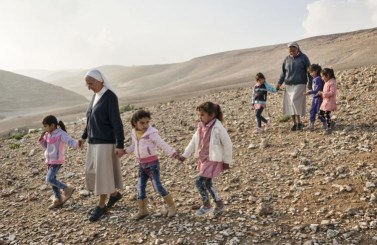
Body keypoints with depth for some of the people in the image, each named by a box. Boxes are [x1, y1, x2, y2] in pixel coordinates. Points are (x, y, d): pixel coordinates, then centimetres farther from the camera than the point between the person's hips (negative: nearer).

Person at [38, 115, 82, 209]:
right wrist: (41, 139, 1)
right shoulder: (47, 135, 6)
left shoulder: (61, 134, -16)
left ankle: (67, 189, -2)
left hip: (57, 161, -8)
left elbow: (71, 142, -27)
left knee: (49, 179, -19)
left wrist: (78, 143, -48)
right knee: (52, 180, 13)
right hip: (49, 161, 8)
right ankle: (58, 199, 26)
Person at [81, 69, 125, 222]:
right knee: (92, 172, 15)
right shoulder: (96, 95, 10)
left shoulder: (110, 97, -16)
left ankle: (101, 206, 15)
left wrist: (120, 145, -21)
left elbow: (117, 123, -19)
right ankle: (114, 194, 32)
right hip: (94, 141, 9)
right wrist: (84, 136, 25)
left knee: (103, 174, -1)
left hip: (106, 142, -9)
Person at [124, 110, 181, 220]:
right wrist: (124, 151, 17)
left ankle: (171, 206, 9)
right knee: (140, 187, 6)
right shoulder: (134, 133, 5)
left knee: (157, 185, -6)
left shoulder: (152, 133, -15)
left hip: (152, 163, -6)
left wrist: (175, 154, -23)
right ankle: (142, 210, 20)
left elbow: (163, 145, -17)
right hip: (142, 164, 6)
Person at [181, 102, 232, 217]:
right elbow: (194, 141, 12)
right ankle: (219, 204, 34)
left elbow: (227, 144, -14)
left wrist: (227, 161, -8)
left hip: (213, 160, -8)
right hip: (203, 159, 8)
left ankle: (206, 205, 11)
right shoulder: (202, 126, 2)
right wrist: (185, 155, 12)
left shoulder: (217, 127, -22)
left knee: (199, 181, -11)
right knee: (208, 183, 16)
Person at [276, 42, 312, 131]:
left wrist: (310, 83, -5)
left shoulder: (303, 57, 0)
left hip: (300, 84, -4)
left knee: (295, 101, -18)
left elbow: (308, 71, 1)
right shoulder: (286, 59, 10)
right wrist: (279, 83, 2)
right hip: (289, 85, 4)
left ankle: (299, 122, -10)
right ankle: (295, 123, 11)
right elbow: (283, 73, 14)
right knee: (290, 104, 1)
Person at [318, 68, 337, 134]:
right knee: (321, 114, 11)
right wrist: (321, 93, 6)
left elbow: (332, 92, -23)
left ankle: (328, 128, 6)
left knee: (327, 115, -5)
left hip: (329, 102, -10)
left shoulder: (332, 82, -15)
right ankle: (330, 123, 23)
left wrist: (323, 93, -24)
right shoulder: (327, 82, 15)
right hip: (325, 101, 10)